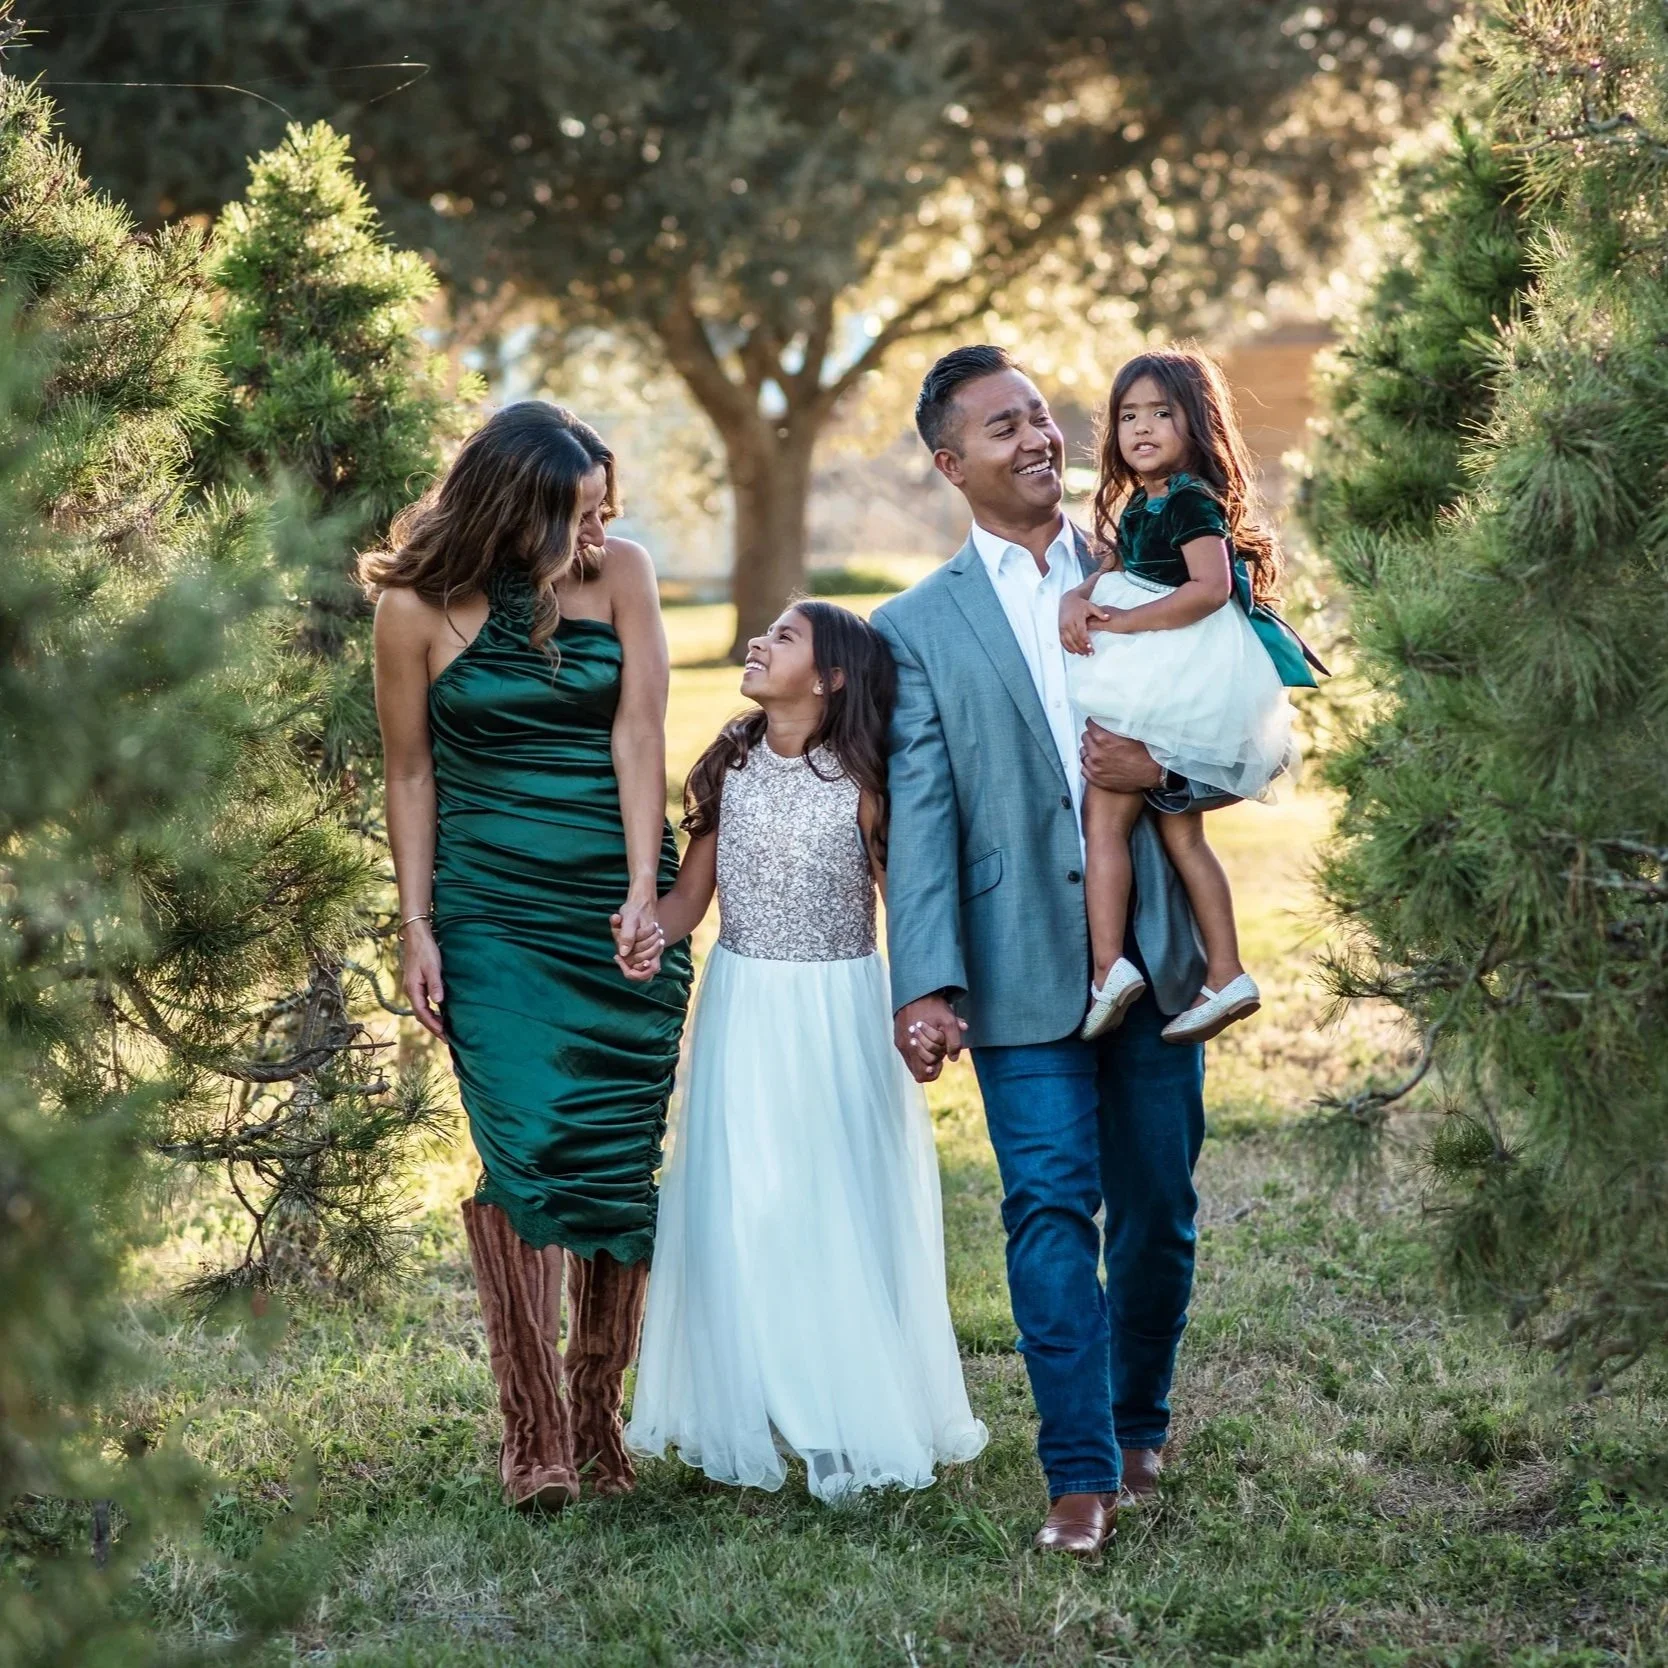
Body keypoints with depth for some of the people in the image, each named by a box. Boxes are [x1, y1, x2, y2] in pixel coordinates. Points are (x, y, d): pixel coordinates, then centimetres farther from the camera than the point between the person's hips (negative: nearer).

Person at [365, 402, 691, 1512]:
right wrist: (417, 929, 0)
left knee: (620, 1159, 2)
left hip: (622, 906, 2)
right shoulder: (420, 607, -2)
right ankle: (533, 1429, -5)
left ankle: (600, 1411, 13)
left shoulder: (620, 571, 1)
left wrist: (645, 892, -13)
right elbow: (411, 774, 3)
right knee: (527, 1149, -11)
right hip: (492, 912, -2)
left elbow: (638, 731, -5)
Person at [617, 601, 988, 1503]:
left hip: (840, 1015, -3)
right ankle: (749, 1416, 15)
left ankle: (849, 1418, 12)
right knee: (741, 1211, 5)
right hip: (742, 1013, 3)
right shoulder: (728, 768, 3)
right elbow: (687, 896, 5)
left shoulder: (861, 784, -8)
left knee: (841, 1208, 2)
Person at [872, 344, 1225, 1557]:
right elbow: (920, 818, -3)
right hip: (1023, 962, -2)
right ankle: (1083, 1474, -4)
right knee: (1051, 1206, -8)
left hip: (1155, 946, 2)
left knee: (1157, 1211, 9)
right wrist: (928, 984, -13)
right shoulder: (919, 628, 5)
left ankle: (1140, 1427, 29)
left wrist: (1166, 766, -11)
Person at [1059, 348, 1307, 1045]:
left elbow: (1210, 588, -24)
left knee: (1104, 811, -13)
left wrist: (1118, 622, -22)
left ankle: (1108, 968, -18)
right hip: (1160, 682, 10)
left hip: (1178, 682, -10)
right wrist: (1078, 598, -9)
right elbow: (1111, 572, 14)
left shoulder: (1192, 500, -13)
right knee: (1179, 832, 12)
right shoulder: (1139, 504, 15)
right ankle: (1225, 976, 15)